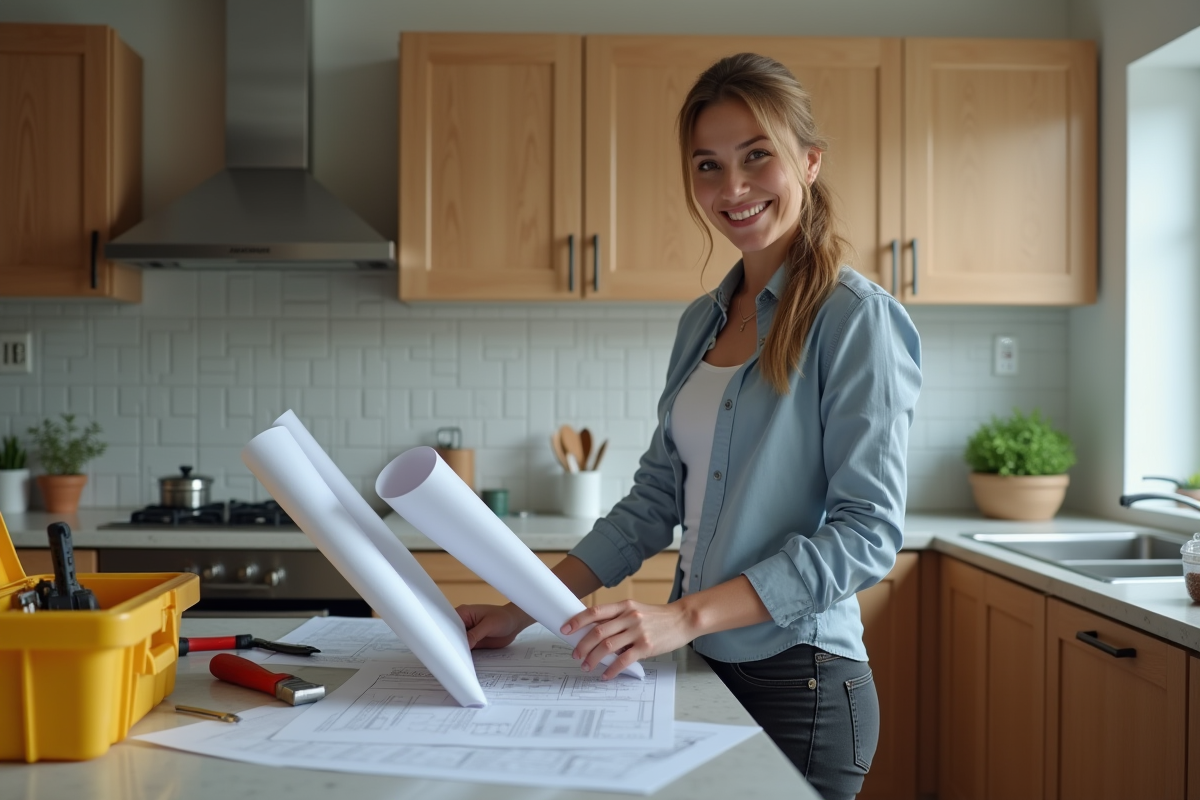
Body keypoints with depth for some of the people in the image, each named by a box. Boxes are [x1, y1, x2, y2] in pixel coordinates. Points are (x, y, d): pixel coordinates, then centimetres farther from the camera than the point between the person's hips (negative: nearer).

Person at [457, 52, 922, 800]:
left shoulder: (854, 317, -11)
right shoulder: (702, 322, 9)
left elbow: (868, 530, -17)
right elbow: (658, 499, 10)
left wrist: (687, 614, -23)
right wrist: (526, 611, 3)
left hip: (801, 683, -6)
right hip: (705, 670, 6)